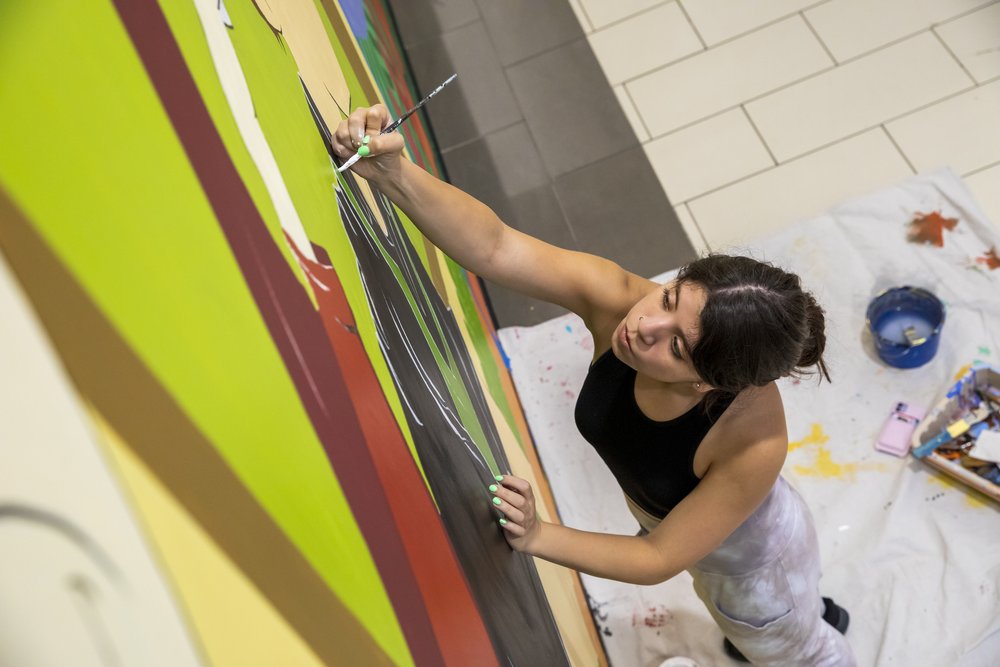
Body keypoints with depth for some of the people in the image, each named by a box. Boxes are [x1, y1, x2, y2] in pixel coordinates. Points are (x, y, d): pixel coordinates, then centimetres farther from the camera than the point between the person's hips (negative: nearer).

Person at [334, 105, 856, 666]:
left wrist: (537, 537, -45)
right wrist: (393, 173, -63)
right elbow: (493, 245, -47)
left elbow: (660, 558, -34)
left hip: (751, 553, -6)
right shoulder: (617, 299, -38)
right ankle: (813, 610, 74)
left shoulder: (753, 438, -46)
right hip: (662, 516, 6)